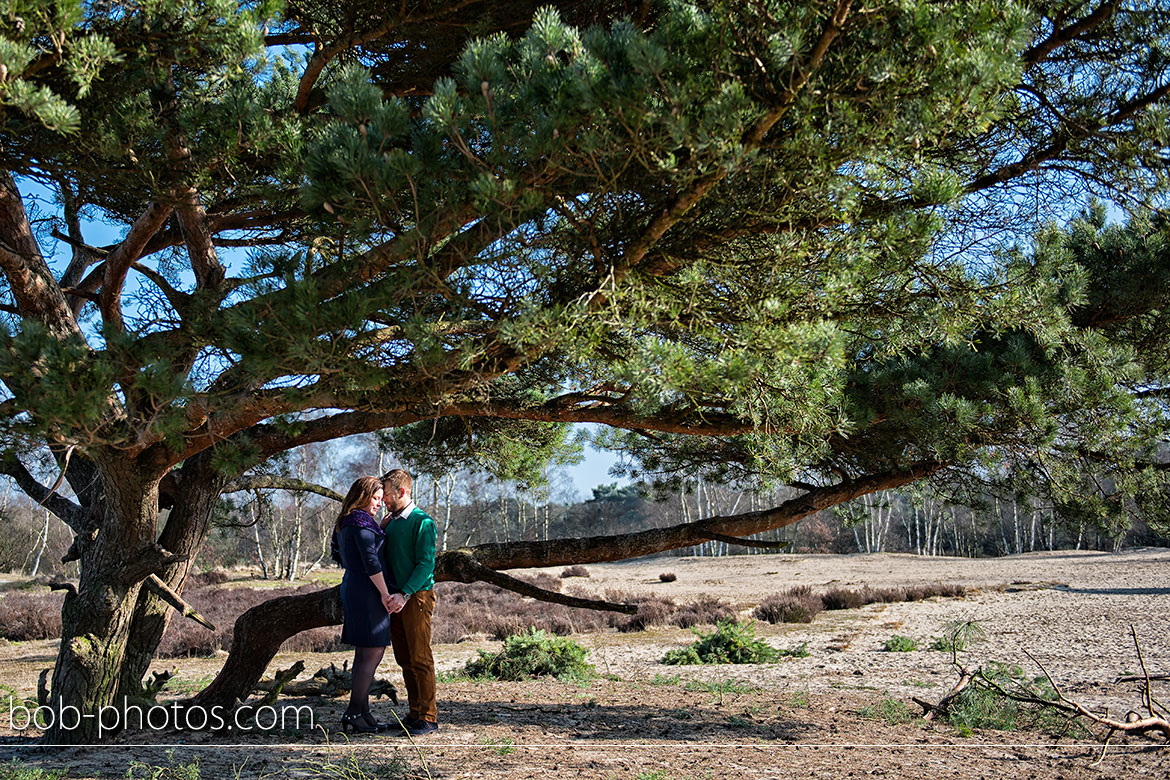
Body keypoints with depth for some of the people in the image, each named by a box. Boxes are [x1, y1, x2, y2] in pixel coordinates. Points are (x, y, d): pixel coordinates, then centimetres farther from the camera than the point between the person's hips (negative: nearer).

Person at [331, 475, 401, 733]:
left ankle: (363, 712, 13)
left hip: (351, 587, 10)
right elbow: (371, 561, -19)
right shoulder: (361, 521, -14)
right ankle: (353, 713, -6)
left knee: (365, 654, 11)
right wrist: (385, 594, -15)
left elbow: (338, 556, 27)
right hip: (367, 589, -10)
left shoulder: (344, 523, 16)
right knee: (373, 652, -7)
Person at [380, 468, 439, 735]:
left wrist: (405, 594, -22)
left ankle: (429, 717, 0)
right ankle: (415, 712, 18)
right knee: (404, 660, 10)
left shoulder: (422, 522, -9)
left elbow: (426, 563, -15)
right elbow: (382, 558, 20)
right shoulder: (390, 522, 14)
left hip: (417, 596, -8)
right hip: (395, 599, 8)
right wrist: (381, 529, 6)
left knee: (420, 658, -6)